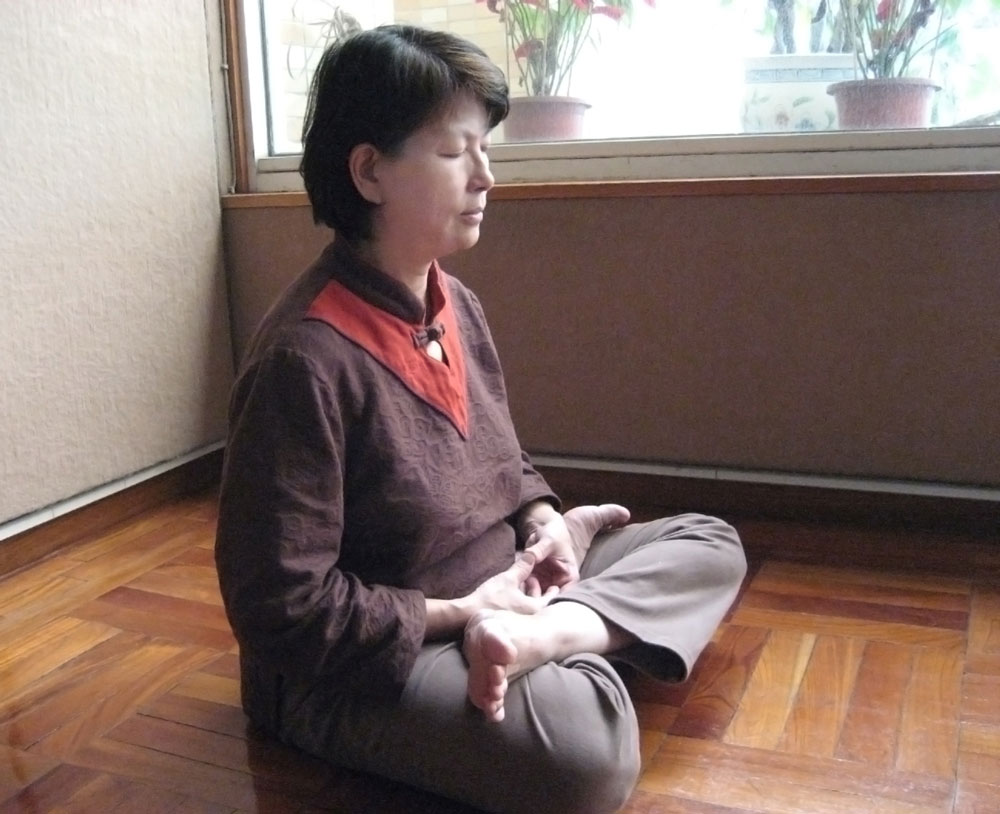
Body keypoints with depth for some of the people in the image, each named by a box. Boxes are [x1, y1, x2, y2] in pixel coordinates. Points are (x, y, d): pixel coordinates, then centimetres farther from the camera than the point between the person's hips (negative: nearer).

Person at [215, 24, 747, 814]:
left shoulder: (457, 305, 3)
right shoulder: (305, 360, -24)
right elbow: (283, 606, -22)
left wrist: (543, 521, -3)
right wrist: (458, 615, -19)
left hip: (494, 595, 10)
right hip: (356, 669, -9)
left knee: (709, 544, 6)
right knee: (583, 749, -38)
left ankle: (552, 634, -16)